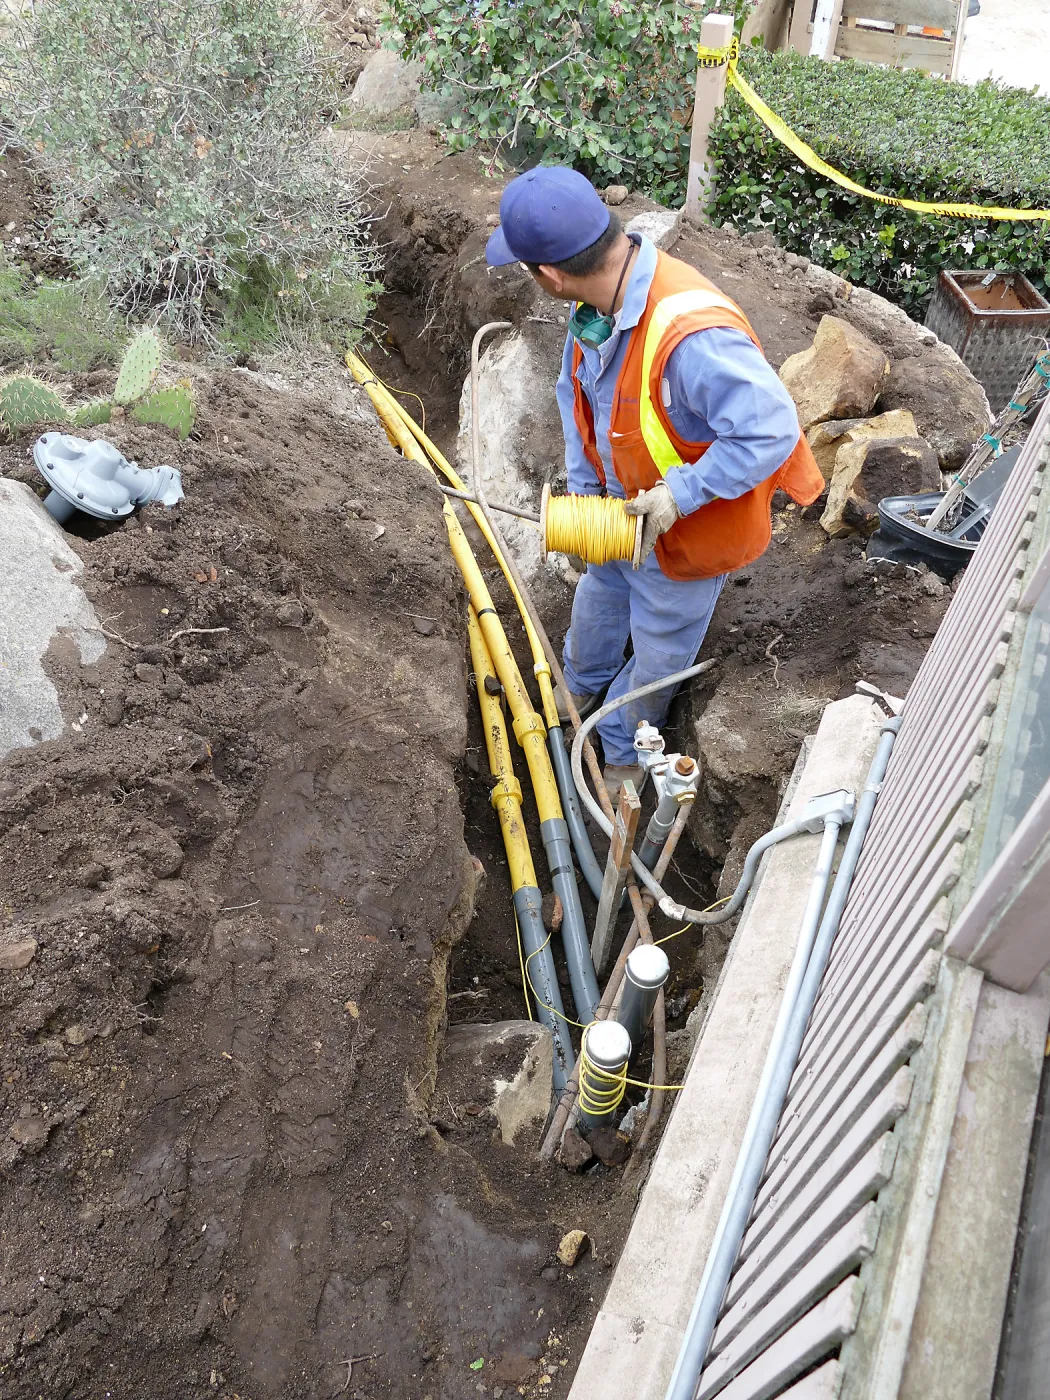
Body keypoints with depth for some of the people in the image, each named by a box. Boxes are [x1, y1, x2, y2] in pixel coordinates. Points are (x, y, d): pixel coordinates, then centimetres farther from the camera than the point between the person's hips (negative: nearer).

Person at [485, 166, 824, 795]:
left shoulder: (692, 335, -41)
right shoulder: (599, 303, -13)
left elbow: (771, 431, -36)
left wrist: (679, 494, -31)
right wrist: (582, 491, 0)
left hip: (688, 528, -7)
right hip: (624, 506, 8)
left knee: (658, 652, 16)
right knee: (599, 599, 31)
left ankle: (624, 746, 44)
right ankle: (583, 685, 62)